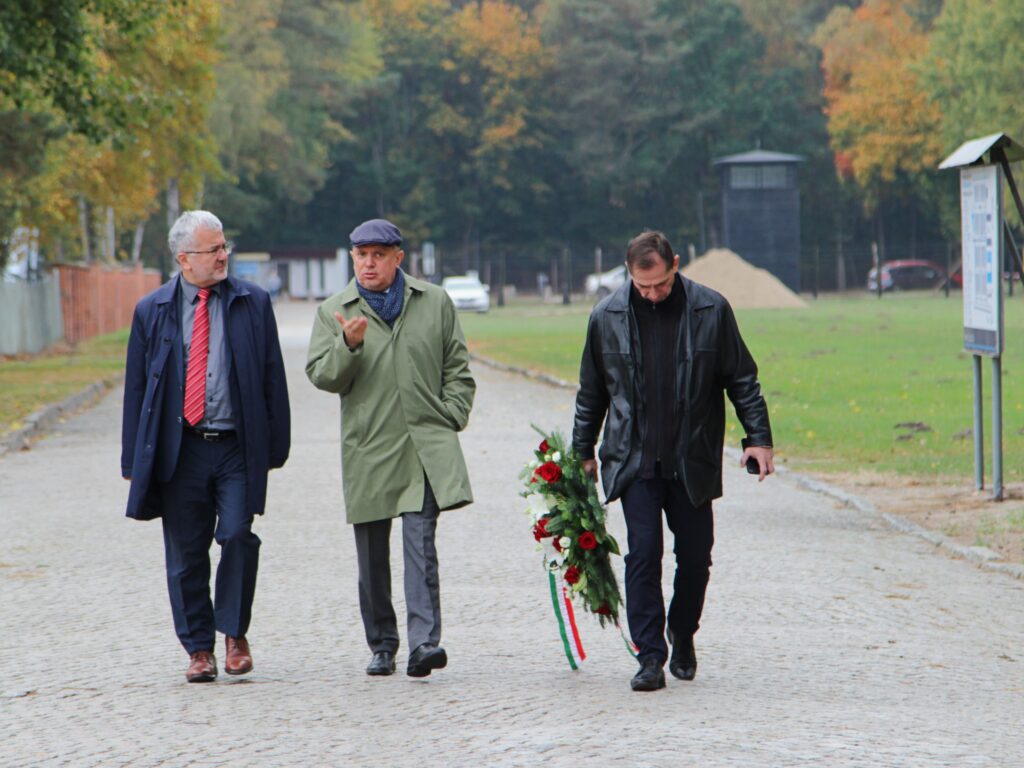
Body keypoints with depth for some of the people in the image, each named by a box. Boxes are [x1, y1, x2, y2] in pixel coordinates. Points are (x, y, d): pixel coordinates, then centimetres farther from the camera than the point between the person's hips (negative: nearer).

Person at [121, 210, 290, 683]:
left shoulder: (253, 303, 6)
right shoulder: (152, 311, 6)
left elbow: (273, 378, 7)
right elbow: (137, 387, 8)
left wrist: (275, 446, 2)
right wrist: (135, 461, 3)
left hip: (238, 448, -1)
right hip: (180, 449, 1)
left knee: (237, 536, -13)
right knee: (186, 554, 3)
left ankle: (235, 633, 7)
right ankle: (199, 648, 15)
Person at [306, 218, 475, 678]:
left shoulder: (435, 303, 10)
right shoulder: (333, 312, 8)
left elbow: (458, 368, 14)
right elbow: (321, 376, 0)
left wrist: (450, 417, 2)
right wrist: (348, 346, -19)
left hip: (426, 445, -1)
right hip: (367, 448, 1)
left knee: (420, 541, -14)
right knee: (372, 554, 7)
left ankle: (423, 641, -20)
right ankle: (381, 646, 18)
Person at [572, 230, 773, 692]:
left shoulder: (710, 310, -2)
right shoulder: (608, 316, 1)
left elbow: (742, 379, 4)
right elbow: (591, 392, 12)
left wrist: (759, 438, -2)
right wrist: (582, 452, 14)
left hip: (693, 460, 0)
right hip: (634, 461, 0)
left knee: (695, 556, 5)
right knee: (643, 553, -9)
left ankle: (683, 637, 29)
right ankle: (650, 657, -5)